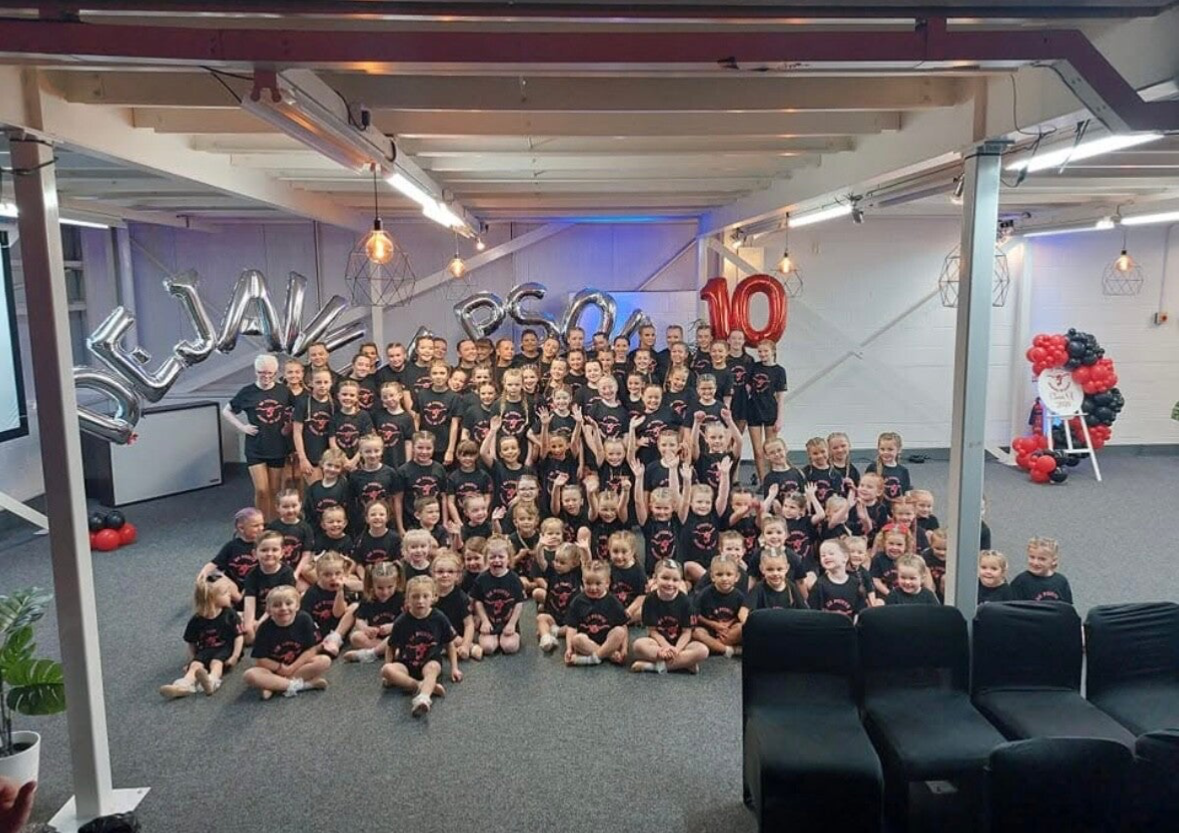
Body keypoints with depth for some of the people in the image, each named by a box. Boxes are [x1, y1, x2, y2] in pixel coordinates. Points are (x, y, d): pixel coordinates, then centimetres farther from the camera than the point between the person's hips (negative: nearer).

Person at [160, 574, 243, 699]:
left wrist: (235, 656, -18)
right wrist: (191, 660, 1)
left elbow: (239, 636, -8)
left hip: (226, 649, -3)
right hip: (206, 650, 3)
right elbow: (191, 643, 10)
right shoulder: (197, 620, -4)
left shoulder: (229, 615, -8)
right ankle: (185, 685, -54)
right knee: (196, 664, -27)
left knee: (216, 661, -33)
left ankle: (211, 681, -63)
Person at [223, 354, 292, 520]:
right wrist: (242, 427, -4)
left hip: (278, 448, 2)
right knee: (261, 490, -7)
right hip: (255, 449, -2)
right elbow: (226, 411, 7)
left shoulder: (284, 391, -2)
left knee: (274, 491, 9)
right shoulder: (247, 392, -5)